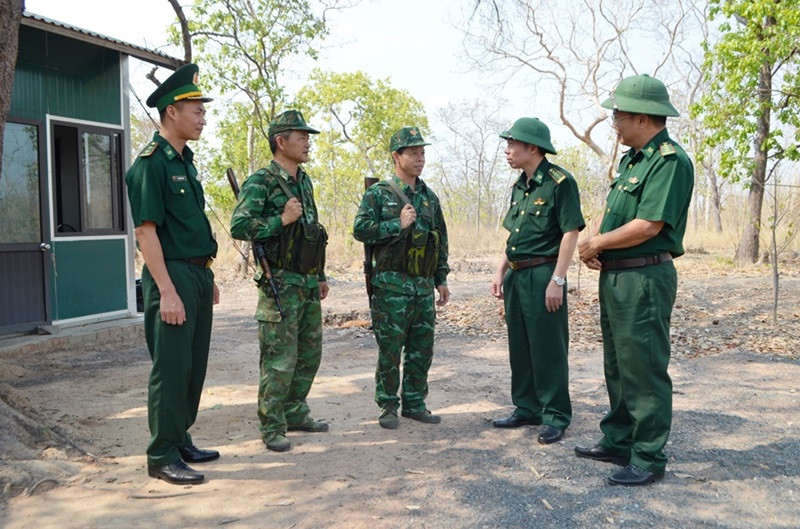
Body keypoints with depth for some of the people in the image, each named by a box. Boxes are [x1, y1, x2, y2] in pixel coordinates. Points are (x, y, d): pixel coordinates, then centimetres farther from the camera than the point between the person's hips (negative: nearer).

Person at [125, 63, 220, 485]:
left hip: (197, 275, 9)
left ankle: (181, 442, 27)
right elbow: (146, 231, -17)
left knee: (194, 367, 14)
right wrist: (166, 291, -22)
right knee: (171, 369, -2)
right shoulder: (151, 163, -12)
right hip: (171, 276, -9)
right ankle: (162, 457, 10)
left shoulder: (185, 161, 16)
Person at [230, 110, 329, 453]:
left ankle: (296, 414, 30)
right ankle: (272, 428, 11)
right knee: (279, 360, -2)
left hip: (308, 285, 8)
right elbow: (239, 227, -20)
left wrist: (320, 277, 20)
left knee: (309, 355, 15)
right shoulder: (260, 183, -10)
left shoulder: (304, 182, 15)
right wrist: (281, 219, -21)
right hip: (280, 285, -8)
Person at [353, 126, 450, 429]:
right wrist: (398, 225, -16)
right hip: (392, 286, -5)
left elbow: (441, 241, 17)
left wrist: (442, 279, 14)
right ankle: (388, 406, 15)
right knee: (390, 351, 2)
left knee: (422, 350, 10)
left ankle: (414, 404, 24)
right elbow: (360, 230, -12)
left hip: (424, 287, 6)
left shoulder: (430, 197, 14)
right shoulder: (378, 193, -3)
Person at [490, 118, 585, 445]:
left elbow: (571, 232, -15)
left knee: (548, 349, -1)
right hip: (516, 276, 9)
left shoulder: (559, 182, -11)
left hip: (543, 275, -9)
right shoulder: (519, 186, 15)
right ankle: (526, 409, 26)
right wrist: (501, 272, 15)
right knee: (520, 346, 14)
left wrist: (557, 280, -19)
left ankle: (556, 417, 11)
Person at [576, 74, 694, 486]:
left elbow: (647, 226, -23)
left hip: (644, 278, -10)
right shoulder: (630, 159, 15)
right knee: (617, 367, 17)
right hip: (614, 276, 10)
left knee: (644, 371, -1)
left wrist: (597, 243, -10)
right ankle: (617, 443, 30)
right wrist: (594, 245, -1)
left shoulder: (670, 160, -15)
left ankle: (649, 459, 12)